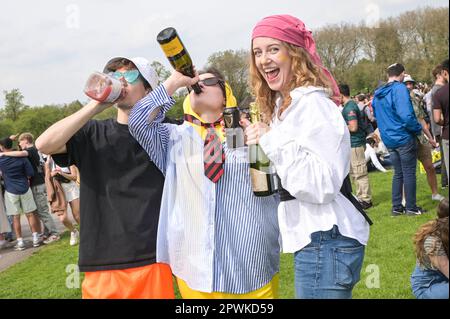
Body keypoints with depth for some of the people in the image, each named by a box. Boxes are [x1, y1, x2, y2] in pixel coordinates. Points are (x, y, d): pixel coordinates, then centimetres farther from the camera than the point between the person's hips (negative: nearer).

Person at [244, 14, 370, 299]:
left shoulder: (312, 103, -16)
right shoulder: (285, 104, 14)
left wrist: (272, 142, -25)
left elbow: (324, 184, -23)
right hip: (314, 239, 10)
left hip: (326, 242, -10)